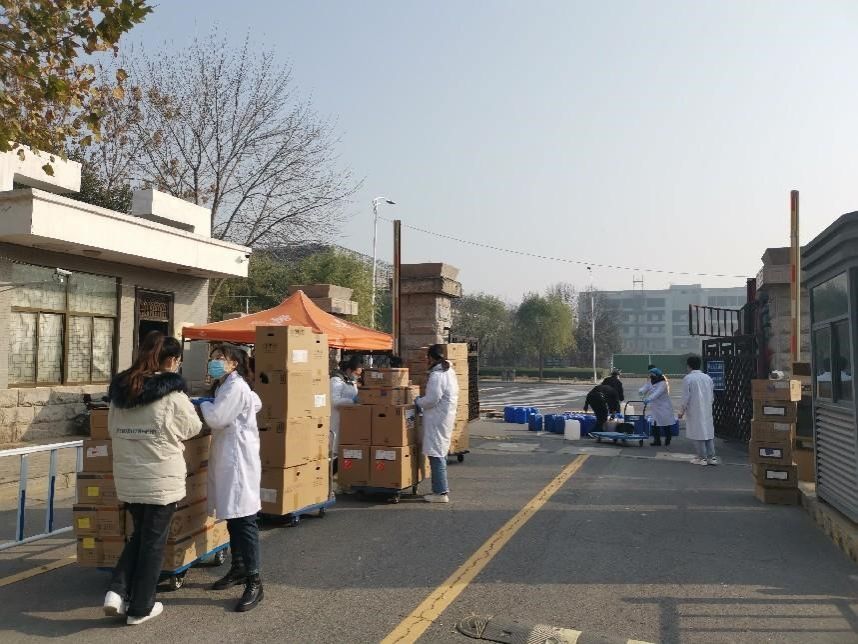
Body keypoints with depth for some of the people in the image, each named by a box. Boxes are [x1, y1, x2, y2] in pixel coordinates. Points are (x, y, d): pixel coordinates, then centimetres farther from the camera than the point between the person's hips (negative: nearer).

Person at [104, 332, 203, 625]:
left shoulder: (120, 390, 4)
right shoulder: (172, 393, -15)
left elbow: (113, 430, 15)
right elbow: (192, 428, -2)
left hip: (127, 477, 6)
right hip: (161, 478, -6)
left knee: (139, 535, 23)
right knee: (154, 541, 8)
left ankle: (117, 591, 11)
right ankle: (140, 608, 17)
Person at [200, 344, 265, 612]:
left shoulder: (235, 386, -12)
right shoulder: (226, 386, 18)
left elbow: (216, 419, -18)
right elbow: (256, 403, 31)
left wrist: (204, 405, 2)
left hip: (239, 460, -11)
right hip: (226, 459, 11)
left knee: (244, 519, -10)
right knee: (232, 517, 17)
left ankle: (254, 582, -8)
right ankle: (238, 568, 29)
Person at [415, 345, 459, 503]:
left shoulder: (436, 376, -18)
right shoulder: (449, 372, 14)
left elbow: (431, 400, -21)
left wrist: (418, 402, -3)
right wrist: (422, 401, 16)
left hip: (437, 419, -10)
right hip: (446, 417, 10)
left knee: (436, 455, -6)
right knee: (441, 453, 17)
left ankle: (441, 492, -3)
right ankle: (442, 488, 25)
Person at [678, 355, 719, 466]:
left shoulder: (687, 378, -10)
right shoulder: (707, 377, 8)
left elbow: (686, 397, -10)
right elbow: (712, 396, 13)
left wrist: (682, 411, -2)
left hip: (695, 411, -5)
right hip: (707, 411, 5)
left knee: (698, 433, 1)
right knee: (708, 431, 11)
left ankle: (702, 458, 3)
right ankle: (711, 457, 12)